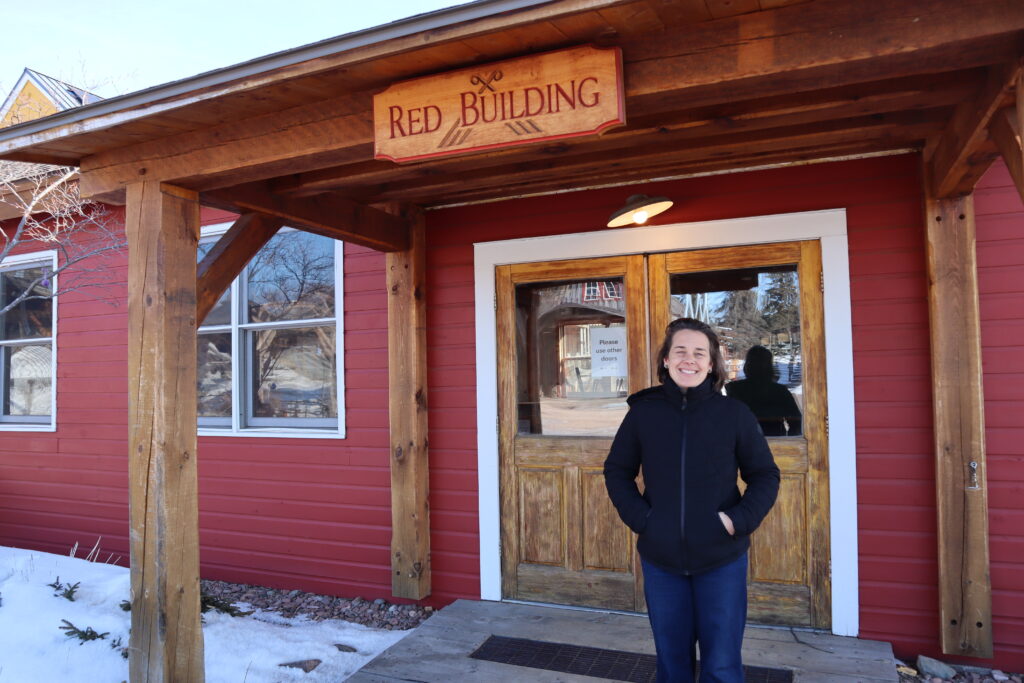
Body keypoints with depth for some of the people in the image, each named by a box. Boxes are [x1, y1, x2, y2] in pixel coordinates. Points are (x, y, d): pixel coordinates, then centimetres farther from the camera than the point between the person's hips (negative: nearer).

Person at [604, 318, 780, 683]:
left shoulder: (734, 413, -6)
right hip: (660, 559, 1)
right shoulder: (643, 412, -4)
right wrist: (639, 517, -7)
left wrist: (739, 519, -12)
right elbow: (617, 471, 6)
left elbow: (765, 476, 1)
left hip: (721, 559, -1)